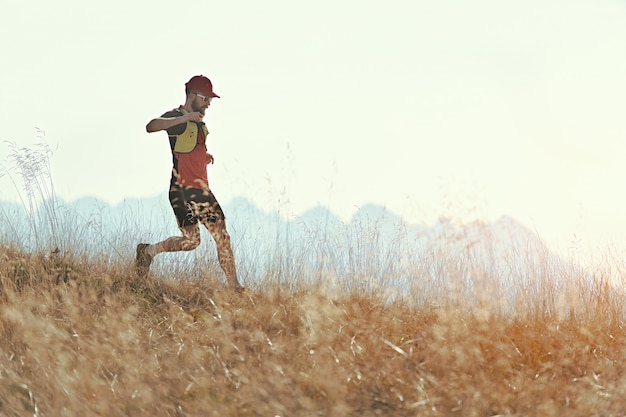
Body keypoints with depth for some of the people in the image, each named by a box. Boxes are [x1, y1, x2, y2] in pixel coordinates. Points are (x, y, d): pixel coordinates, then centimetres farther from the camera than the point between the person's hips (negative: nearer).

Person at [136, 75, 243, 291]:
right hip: (182, 189, -9)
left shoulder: (200, 124, 19)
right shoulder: (177, 117, -7)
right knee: (191, 240, -12)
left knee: (222, 236, 2)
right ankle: (148, 251, 9)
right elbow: (151, 126, -29)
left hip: (202, 188, 9)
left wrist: (207, 157, 16)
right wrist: (186, 117, -29)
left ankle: (234, 286, 6)